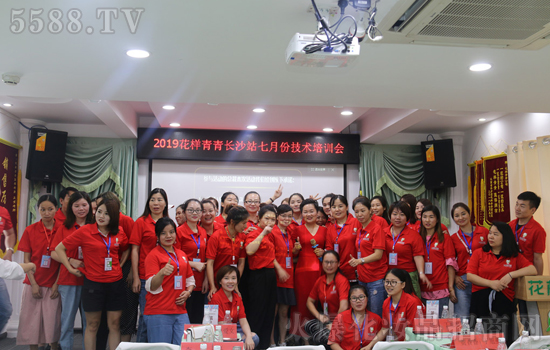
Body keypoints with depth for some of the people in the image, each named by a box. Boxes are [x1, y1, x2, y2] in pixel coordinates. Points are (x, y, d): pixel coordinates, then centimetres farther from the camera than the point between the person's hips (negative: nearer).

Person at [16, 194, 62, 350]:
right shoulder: (30, 230, 0)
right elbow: (26, 259, 1)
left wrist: (57, 284, -6)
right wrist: (33, 284, -6)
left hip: (53, 285, -1)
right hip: (33, 283, 1)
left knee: (53, 321, 2)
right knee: (31, 321, 6)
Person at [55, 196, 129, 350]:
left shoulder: (119, 233, 3)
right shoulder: (85, 231, -8)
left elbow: (126, 249, 23)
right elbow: (59, 248, -2)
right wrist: (71, 269, -4)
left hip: (116, 283, 3)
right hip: (93, 284, -3)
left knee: (114, 324, 8)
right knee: (92, 325, 7)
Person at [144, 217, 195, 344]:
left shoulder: (182, 254, 15)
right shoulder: (153, 255, -4)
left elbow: (190, 279, 24)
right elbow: (151, 287, -12)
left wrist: (188, 292, 4)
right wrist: (162, 273, -31)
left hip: (180, 311, 5)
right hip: (158, 313, -5)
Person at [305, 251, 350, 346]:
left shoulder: (342, 280, -13)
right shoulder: (320, 280, 9)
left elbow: (344, 307, -23)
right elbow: (310, 301, 17)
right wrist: (319, 316, 0)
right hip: (326, 320, 6)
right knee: (308, 325, -26)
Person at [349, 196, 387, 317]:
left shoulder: (377, 229, -9)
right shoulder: (359, 230, 14)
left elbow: (378, 254, -17)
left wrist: (360, 260, -29)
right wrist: (355, 260, 5)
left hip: (376, 279, -7)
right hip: (362, 278, 7)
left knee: (376, 316, -4)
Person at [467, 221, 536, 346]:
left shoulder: (515, 256, 13)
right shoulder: (478, 253, 11)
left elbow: (533, 270, 1)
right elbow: (470, 276, 2)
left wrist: (511, 275, -10)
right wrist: (491, 283, -10)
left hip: (503, 299, 0)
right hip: (480, 298, 0)